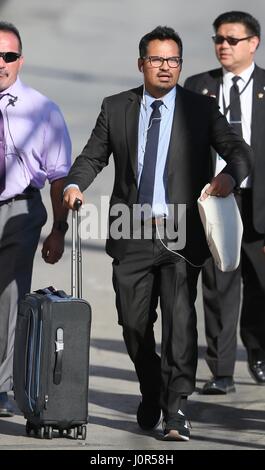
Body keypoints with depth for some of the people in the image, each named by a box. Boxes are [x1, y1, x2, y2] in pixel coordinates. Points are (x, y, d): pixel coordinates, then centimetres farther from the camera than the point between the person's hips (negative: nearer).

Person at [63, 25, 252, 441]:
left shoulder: (201, 110, 5)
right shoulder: (116, 109, 9)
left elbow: (238, 150, 0)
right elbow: (93, 156, 10)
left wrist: (230, 174, -22)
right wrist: (74, 185, -10)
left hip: (180, 235, -2)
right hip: (132, 235, 2)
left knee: (180, 319, -12)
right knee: (134, 322, 7)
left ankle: (176, 410, -8)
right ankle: (151, 396, 29)